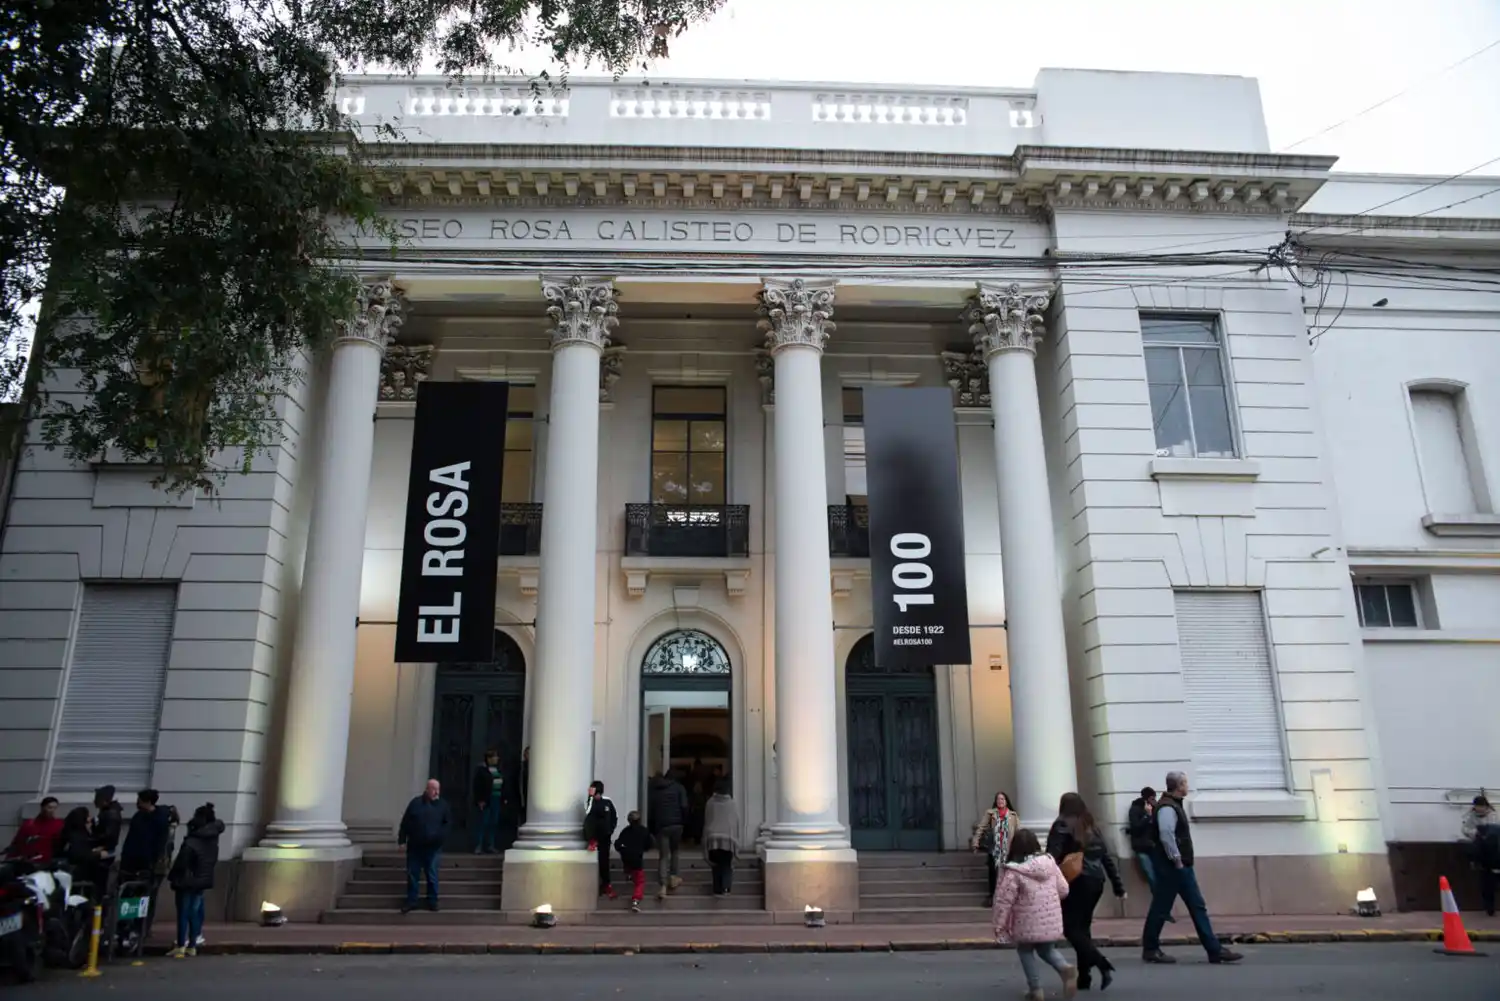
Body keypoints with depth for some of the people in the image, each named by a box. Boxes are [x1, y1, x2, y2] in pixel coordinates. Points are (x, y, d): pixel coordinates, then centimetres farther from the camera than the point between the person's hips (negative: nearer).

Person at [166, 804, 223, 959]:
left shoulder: (191, 843, -19)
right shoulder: (212, 840, 1)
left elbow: (181, 863, -16)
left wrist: (171, 876, -1)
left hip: (187, 881, -6)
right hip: (203, 880, 6)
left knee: (183, 913, 0)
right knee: (194, 912, 12)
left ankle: (181, 947, 1)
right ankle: (192, 946, 14)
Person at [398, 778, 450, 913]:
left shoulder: (442, 805, 3)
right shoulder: (416, 803, 0)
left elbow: (449, 822, 5)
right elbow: (405, 822, 0)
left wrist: (441, 836, -8)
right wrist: (401, 839, -4)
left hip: (433, 848, 0)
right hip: (415, 846, 0)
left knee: (432, 876, 3)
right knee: (412, 875, 6)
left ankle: (432, 902, 12)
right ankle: (411, 902, 15)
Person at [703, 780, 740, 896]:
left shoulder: (710, 803, 4)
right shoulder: (732, 804, 5)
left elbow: (706, 822, 11)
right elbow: (737, 823, 8)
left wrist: (706, 839, 20)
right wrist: (736, 840, 16)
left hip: (713, 838, 0)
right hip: (728, 839, 0)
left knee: (716, 865, 10)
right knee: (727, 865, 9)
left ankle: (718, 890, 6)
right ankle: (725, 888, -7)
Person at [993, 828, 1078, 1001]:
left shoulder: (1014, 871, -16)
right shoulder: (1049, 862, 0)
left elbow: (1004, 900, -13)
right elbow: (1063, 890, 8)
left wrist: (999, 924, -3)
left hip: (1029, 922, -5)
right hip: (1051, 919, 5)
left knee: (1026, 950, 16)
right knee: (1046, 948, 24)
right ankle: (1065, 968, -3)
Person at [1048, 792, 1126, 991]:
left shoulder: (1062, 826, -4)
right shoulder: (1094, 828, 15)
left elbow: (1052, 857, -13)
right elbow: (1107, 858, 14)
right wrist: (1118, 886, 16)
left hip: (1076, 883, -7)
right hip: (1096, 882, 7)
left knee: (1071, 928, -3)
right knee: (1083, 927, 14)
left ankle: (1103, 965, -17)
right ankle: (1084, 977, 13)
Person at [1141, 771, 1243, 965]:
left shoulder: (1174, 805, 16)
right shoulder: (1167, 807, -18)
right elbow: (1166, 835, -30)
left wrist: (1181, 861, 15)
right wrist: (1176, 860, -22)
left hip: (1182, 866, 11)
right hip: (1171, 867, -11)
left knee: (1198, 906, 9)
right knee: (1161, 908, -1)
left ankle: (1215, 951, 11)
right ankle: (1151, 949, 9)